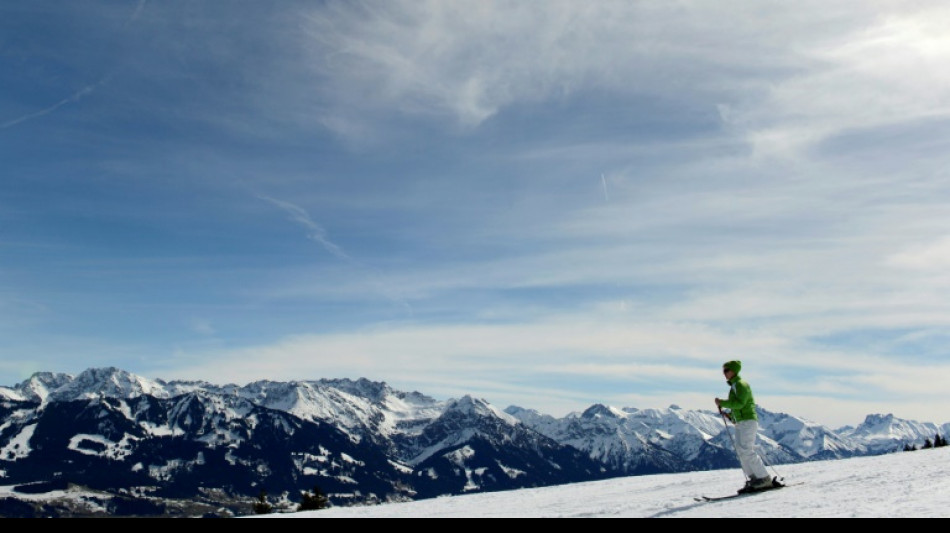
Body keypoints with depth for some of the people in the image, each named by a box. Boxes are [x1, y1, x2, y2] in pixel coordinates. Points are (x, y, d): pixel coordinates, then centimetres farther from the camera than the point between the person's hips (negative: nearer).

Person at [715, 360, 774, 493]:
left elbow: (739, 403, -21)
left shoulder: (741, 384, -9)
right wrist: (729, 414, 13)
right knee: (741, 451, 4)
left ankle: (764, 479, -10)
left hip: (748, 421, -10)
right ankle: (754, 479, 5)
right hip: (739, 422, 10)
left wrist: (722, 403, -16)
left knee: (746, 451, -14)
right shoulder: (734, 386, 20)